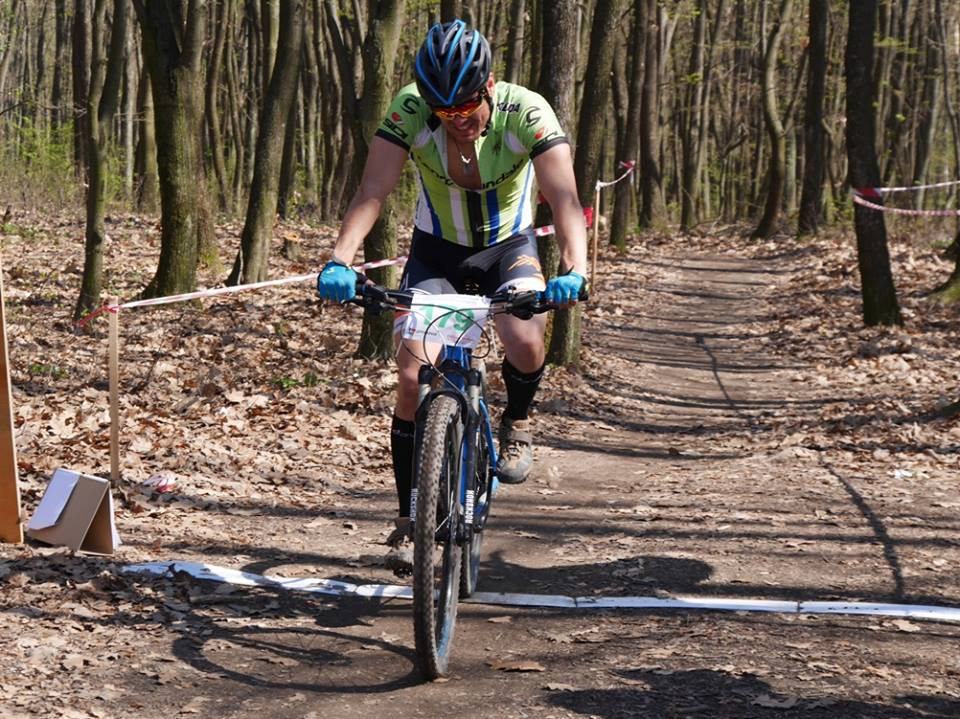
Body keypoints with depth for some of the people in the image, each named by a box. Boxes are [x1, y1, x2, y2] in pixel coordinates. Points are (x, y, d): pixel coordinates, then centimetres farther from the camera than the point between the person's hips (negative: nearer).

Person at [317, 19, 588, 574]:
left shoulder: (527, 112, -27)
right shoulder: (409, 111, -25)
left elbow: (564, 198, -36)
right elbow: (373, 191, -32)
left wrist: (575, 269, -54)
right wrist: (340, 260, -49)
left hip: (508, 247, -1)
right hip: (436, 251, 1)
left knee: (526, 345, -30)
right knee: (413, 377, -13)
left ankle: (518, 422, 6)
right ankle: (408, 522, 2)